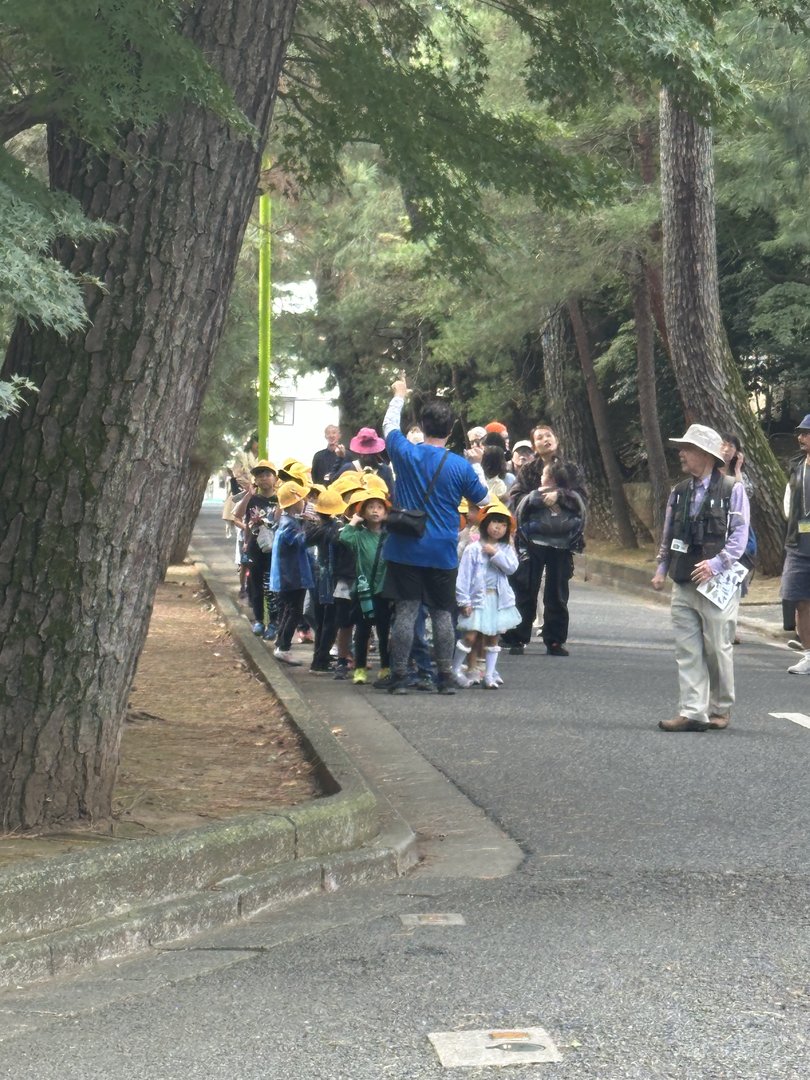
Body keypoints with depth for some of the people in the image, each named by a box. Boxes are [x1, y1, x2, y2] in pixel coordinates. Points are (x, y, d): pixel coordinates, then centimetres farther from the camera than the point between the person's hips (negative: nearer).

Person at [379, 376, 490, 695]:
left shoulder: (405, 453, -6)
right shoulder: (460, 466, -7)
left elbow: (389, 425, 16)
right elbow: (483, 500, 8)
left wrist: (399, 396, 32)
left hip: (405, 550, 0)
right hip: (443, 553, 0)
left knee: (405, 611, 1)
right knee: (442, 614, 8)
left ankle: (399, 677, 1)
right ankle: (446, 677, 10)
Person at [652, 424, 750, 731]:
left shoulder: (732, 490, -5)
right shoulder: (679, 492, 11)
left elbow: (739, 535, -10)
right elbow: (668, 534, 16)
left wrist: (716, 563, -20)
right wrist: (662, 568, 7)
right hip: (683, 584, 5)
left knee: (718, 649, 2)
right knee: (687, 651, 0)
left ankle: (720, 710, 17)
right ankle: (692, 713, -1)